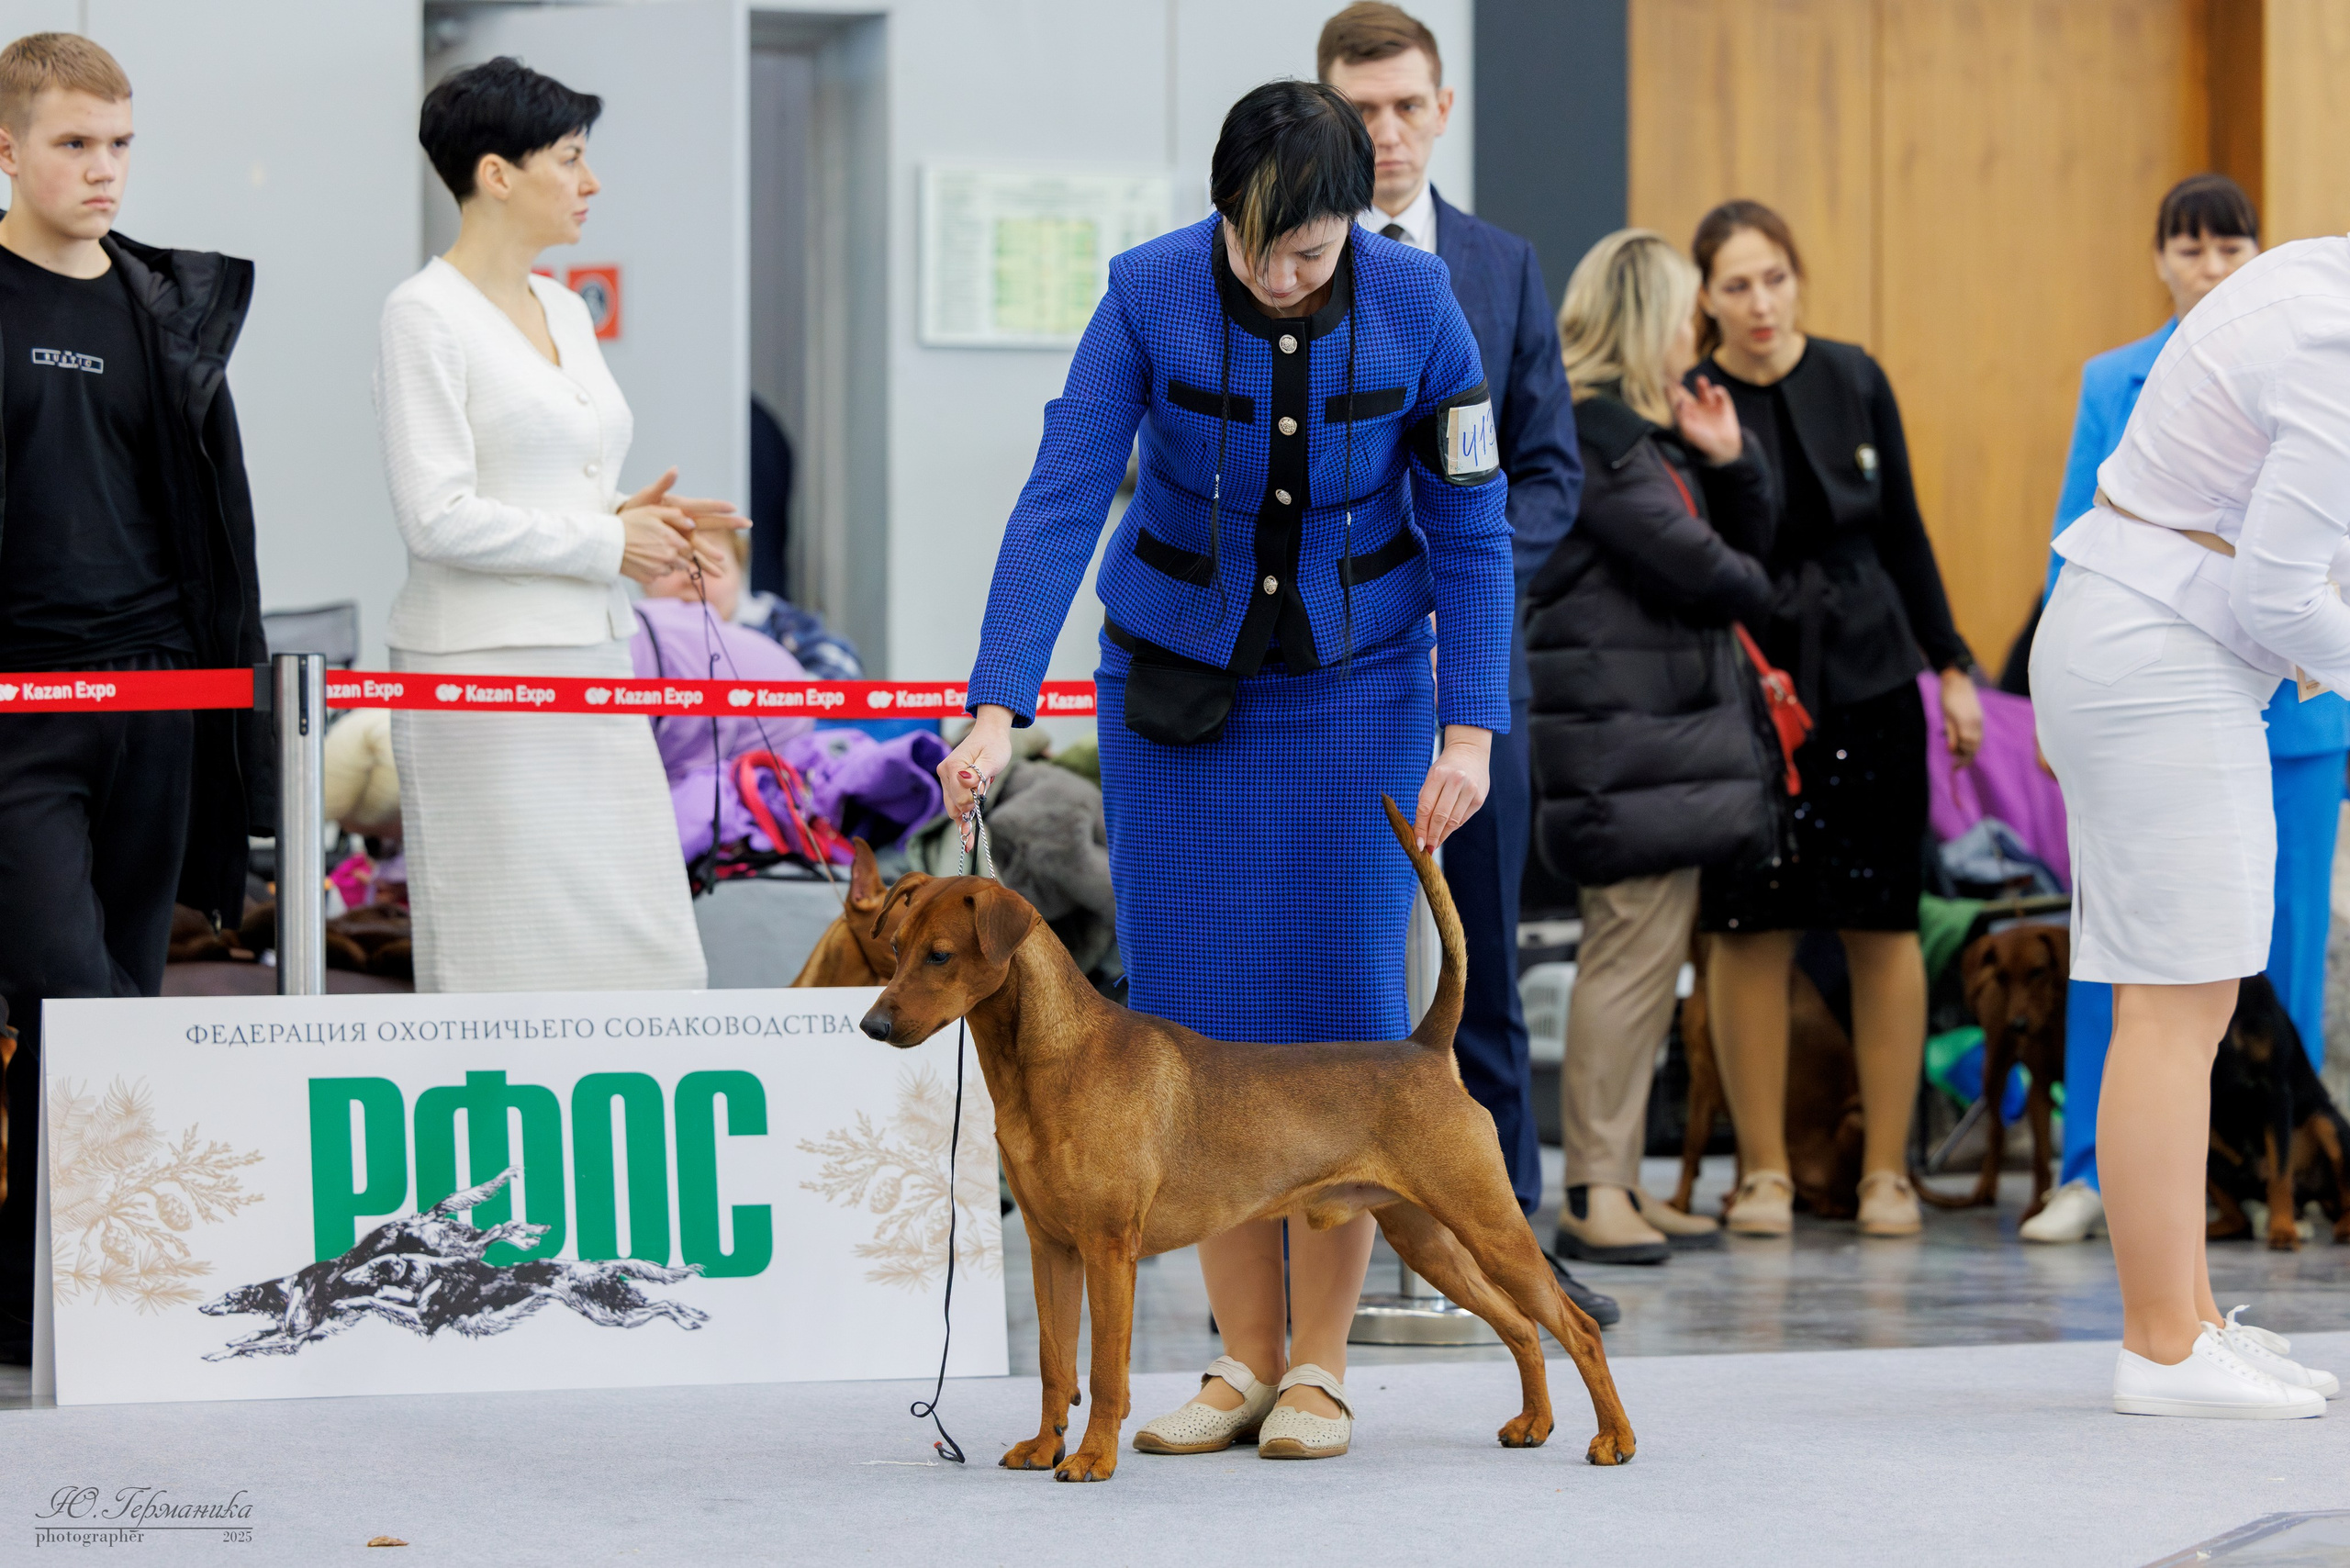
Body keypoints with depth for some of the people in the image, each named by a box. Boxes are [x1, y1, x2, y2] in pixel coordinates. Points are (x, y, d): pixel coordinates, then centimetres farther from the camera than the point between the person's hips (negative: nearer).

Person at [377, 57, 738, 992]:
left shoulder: (564, 311, 15)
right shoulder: (426, 317, -10)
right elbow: (438, 518, -17)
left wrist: (632, 520, 3)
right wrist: (606, 544, -11)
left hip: (591, 661, 8)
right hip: (483, 673, -8)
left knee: (637, 948, 6)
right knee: (506, 953, -5)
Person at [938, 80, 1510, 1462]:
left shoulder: (1416, 305, -15)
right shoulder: (1150, 294, -17)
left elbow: (1470, 529, -7)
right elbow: (1062, 504, -21)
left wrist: (1472, 727, -13)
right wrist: (998, 710, -30)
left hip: (1355, 684, -1)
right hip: (1177, 676, 1)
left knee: (1339, 1009, -4)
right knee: (1196, 1019, 0)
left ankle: (1320, 1365, 6)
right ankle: (1245, 1360, 9)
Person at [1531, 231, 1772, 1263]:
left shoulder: (1645, 430, 20)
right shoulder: (1589, 433, -11)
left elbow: (1746, 547, 22)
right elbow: (1690, 563, -14)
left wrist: (1726, 460, 5)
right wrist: (1751, 589, 7)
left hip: (1673, 717, 10)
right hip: (1620, 722, -10)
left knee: (1654, 948, 9)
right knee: (1633, 945, -12)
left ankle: (1619, 1179, 13)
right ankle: (1591, 1194, -10)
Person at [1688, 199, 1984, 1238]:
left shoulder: (1853, 381, 2)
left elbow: (1902, 532, 11)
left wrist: (1951, 666, 11)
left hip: (1869, 683, 3)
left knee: (1883, 926, 3)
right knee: (1751, 930, -1)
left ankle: (1886, 1170, 10)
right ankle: (1763, 1170, 9)